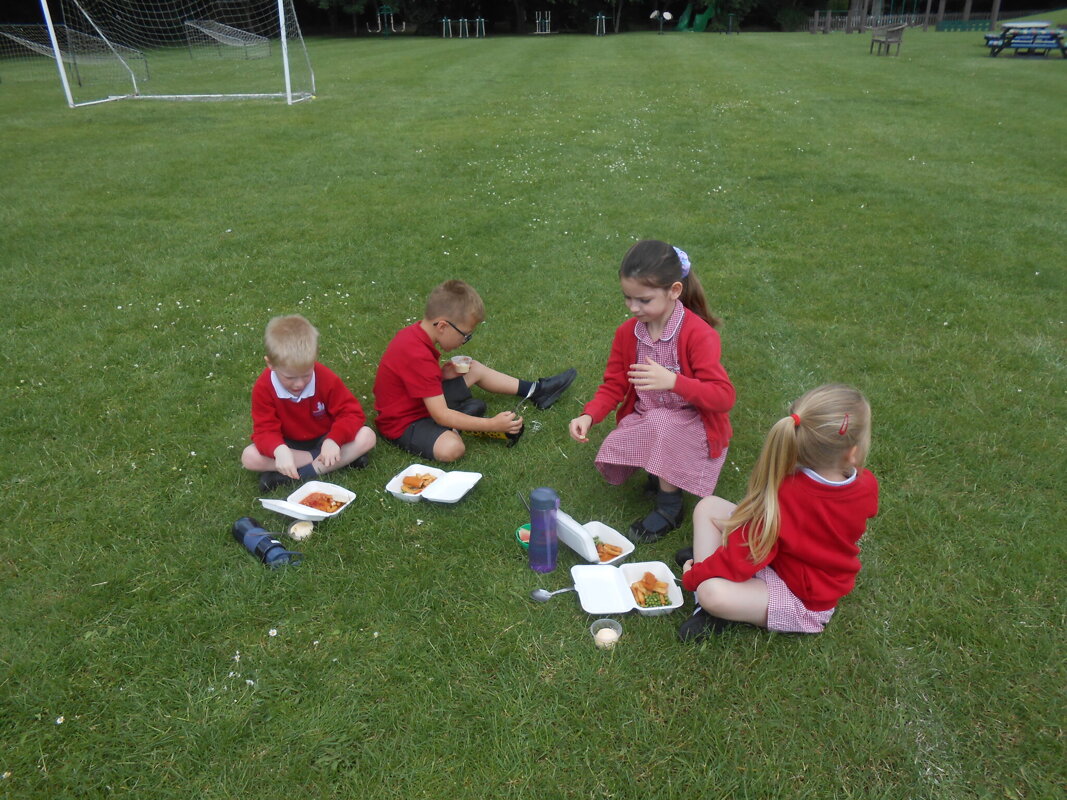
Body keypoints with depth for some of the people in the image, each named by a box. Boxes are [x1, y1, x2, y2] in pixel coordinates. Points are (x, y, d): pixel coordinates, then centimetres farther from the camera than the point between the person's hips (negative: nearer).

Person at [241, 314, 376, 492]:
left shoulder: (326, 378, -19)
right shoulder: (264, 388, -19)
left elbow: (352, 412, -16)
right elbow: (265, 430, -19)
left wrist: (334, 440, -35)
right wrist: (279, 450, -43)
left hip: (324, 440, 0)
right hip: (290, 445, 1)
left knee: (367, 436, -26)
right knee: (249, 457, -27)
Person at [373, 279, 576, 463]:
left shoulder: (415, 332, -5)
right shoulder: (417, 356, -33)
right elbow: (441, 416, -33)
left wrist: (441, 374, -4)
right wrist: (492, 425, -31)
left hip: (422, 401, 10)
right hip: (404, 423, -10)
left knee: (475, 368, 14)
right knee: (451, 448, -38)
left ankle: (534, 390, 22)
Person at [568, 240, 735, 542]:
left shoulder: (698, 334, -21)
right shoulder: (627, 333, -4)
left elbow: (724, 397, -25)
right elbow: (614, 385, 3)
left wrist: (673, 381, -41)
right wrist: (589, 416, -17)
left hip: (694, 424, -5)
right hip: (643, 420, 5)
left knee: (661, 424, -36)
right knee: (609, 465, -20)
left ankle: (669, 506, -13)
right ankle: (660, 469, 12)